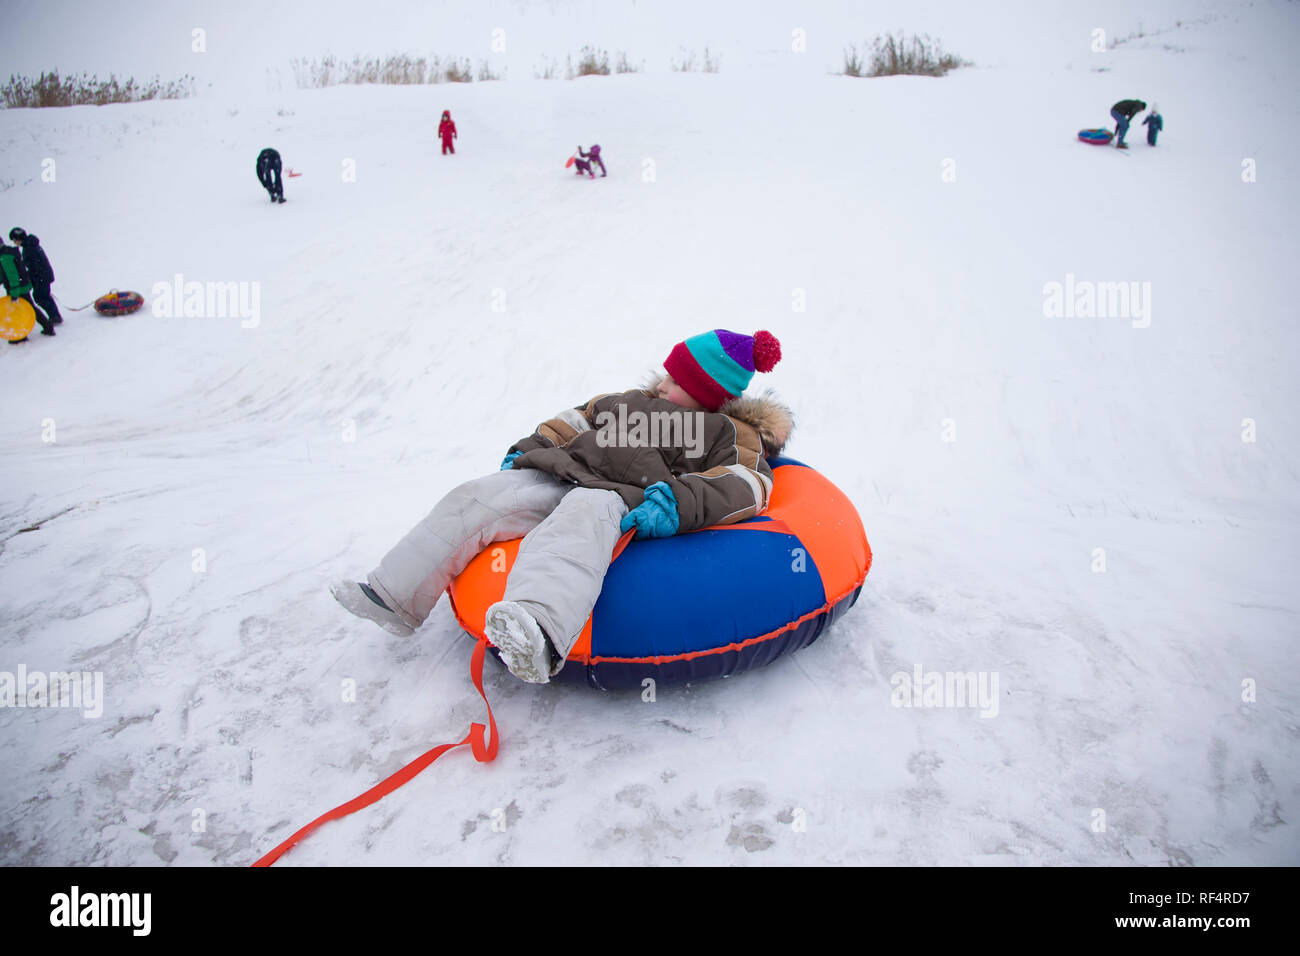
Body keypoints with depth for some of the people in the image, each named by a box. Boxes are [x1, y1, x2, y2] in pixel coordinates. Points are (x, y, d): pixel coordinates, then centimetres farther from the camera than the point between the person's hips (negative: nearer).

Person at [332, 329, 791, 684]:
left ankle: (540, 632, -69)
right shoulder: (629, 401, 33)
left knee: (580, 518, -42)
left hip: (616, 500, -7)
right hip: (554, 479, 7)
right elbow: (571, 423, 37)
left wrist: (678, 504, -25)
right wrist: (526, 451, 21)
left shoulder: (730, 434, 12)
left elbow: (745, 483, -7)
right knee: (474, 499, -7)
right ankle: (393, 597, 2)